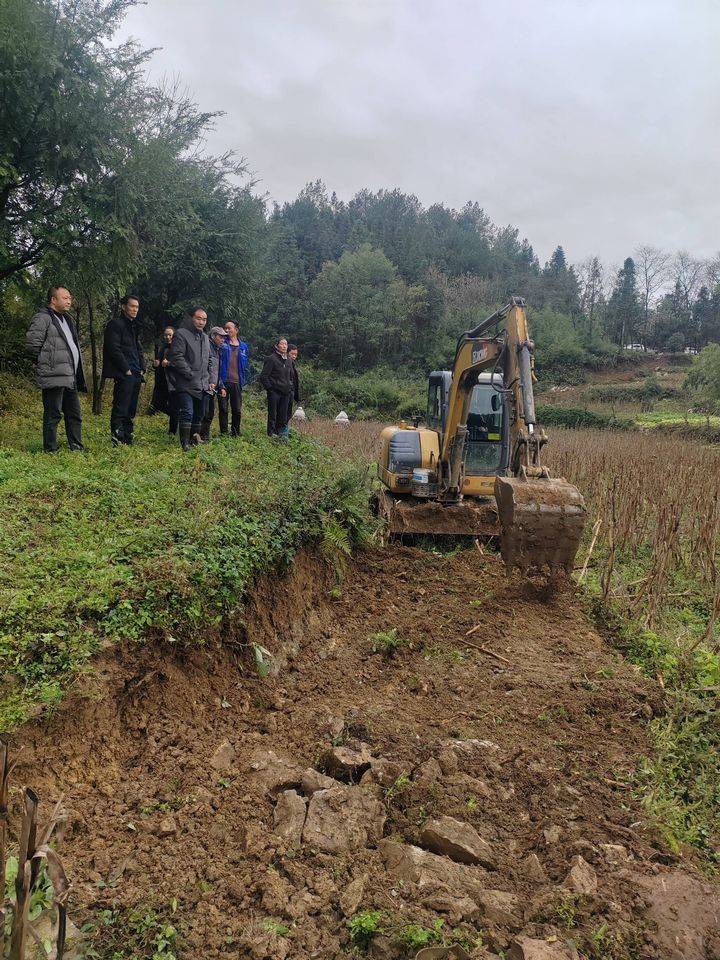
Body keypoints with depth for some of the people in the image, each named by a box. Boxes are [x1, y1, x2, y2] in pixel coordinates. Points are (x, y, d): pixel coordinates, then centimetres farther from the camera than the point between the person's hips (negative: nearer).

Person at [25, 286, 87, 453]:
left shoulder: (66, 320, 20)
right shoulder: (43, 318, -9)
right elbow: (31, 344, -15)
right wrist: (44, 362, -5)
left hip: (70, 378, 9)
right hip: (54, 377, -9)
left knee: (75, 414, 13)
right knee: (53, 415, -3)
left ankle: (76, 447, 21)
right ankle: (50, 449, 6)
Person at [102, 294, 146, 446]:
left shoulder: (134, 326, 22)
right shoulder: (116, 324, -5)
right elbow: (114, 349, -14)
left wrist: (141, 369, 11)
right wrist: (127, 370, -16)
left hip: (135, 375, 9)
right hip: (123, 375, -9)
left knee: (131, 411, 10)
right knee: (120, 411, -9)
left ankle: (128, 441, 16)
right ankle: (116, 442, -8)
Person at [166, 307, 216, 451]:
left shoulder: (205, 337, 17)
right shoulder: (181, 334, -7)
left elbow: (211, 361, 21)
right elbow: (177, 358, -15)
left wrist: (212, 380, 10)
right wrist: (192, 375, -16)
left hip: (203, 385, 7)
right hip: (186, 385, -7)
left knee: (199, 414, 14)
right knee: (187, 413, -14)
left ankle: (195, 436, 27)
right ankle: (185, 443, -11)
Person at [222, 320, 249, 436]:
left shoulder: (243, 346, 10)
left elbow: (246, 365, 13)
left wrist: (244, 380, 6)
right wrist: (218, 380, -9)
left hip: (237, 382, 2)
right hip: (224, 381, -2)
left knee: (237, 410, 6)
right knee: (223, 408, 1)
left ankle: (236, 433, 17)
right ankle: (224, 433, 8)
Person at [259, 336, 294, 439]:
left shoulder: (289, 360, 13)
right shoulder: (272, 359, -7)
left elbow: (291, 376, 24)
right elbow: (263, 376, -8)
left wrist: (291, 388, 14)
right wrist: (269, 387, -10)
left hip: (285, 392, 6)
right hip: (274, 392, -6)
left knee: (283, 415, 8)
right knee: (272, 414, -2)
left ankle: (279, 432, 17)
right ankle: (271, 433, 5)